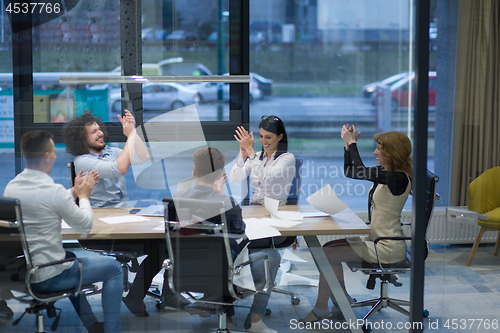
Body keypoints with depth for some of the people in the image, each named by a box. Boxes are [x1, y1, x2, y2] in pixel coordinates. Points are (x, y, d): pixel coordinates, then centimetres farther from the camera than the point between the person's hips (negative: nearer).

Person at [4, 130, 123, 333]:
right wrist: (84, 196, 6)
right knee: (114, 268, 9)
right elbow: (86, 225, -10)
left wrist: (75, 191, 19)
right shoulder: (53, 190, -23)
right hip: (47, 278, -8)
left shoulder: (10, 187, 0)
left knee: (70, 256, 36)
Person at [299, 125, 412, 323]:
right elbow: (350, 172, 16)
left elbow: (360, 172, -26)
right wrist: (348, 145, 4)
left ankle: (321, 310, 2)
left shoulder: (399, 178, -21)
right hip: (377, 240, 10)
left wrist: (352, 143, -15)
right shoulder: (385, 172, 8)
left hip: (387, 248, -10)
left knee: (329, 254, -11)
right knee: (330, 247, 9)